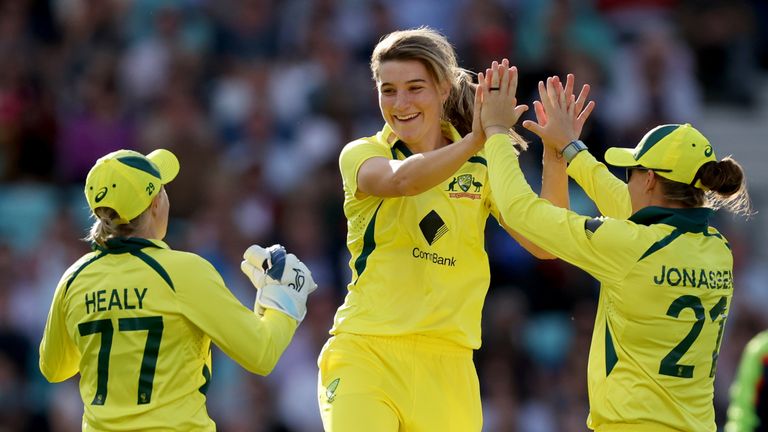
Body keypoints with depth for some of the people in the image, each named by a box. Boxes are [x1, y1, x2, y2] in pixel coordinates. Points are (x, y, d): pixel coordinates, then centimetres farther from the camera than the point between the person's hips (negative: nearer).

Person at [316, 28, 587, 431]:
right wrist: (474, 141, -36)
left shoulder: (480, 167, 10)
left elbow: (542, 243, -4)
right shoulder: (361, 155, 3)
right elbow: (401, 179, -21)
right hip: (364, 355, -2)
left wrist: (555, 159, -17)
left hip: (446, 366, 3)